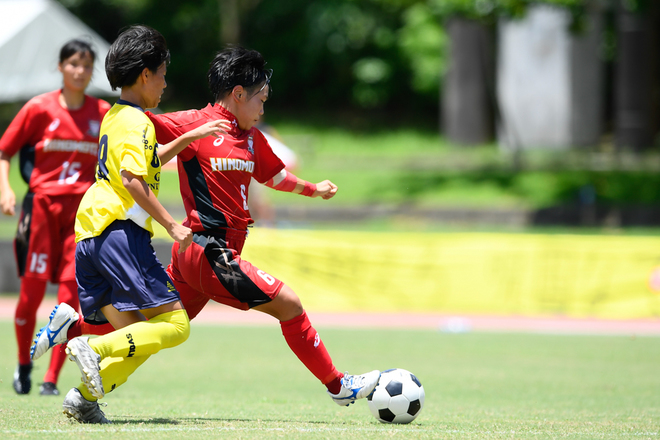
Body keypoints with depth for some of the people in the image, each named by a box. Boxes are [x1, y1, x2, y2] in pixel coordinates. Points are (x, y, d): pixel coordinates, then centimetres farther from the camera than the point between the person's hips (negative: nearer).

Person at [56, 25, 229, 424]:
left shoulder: (114, 118, 22)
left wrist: (189, 138, 36)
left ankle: (85, 398, -5)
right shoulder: (137, 122, -7)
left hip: (90, 234, 10)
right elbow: (132, 179, -21)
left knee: (140, 338, 9)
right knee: (175, 325, -12)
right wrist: (172, 225, -19)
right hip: (121, 230, -10)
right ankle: (94, 348, -24)